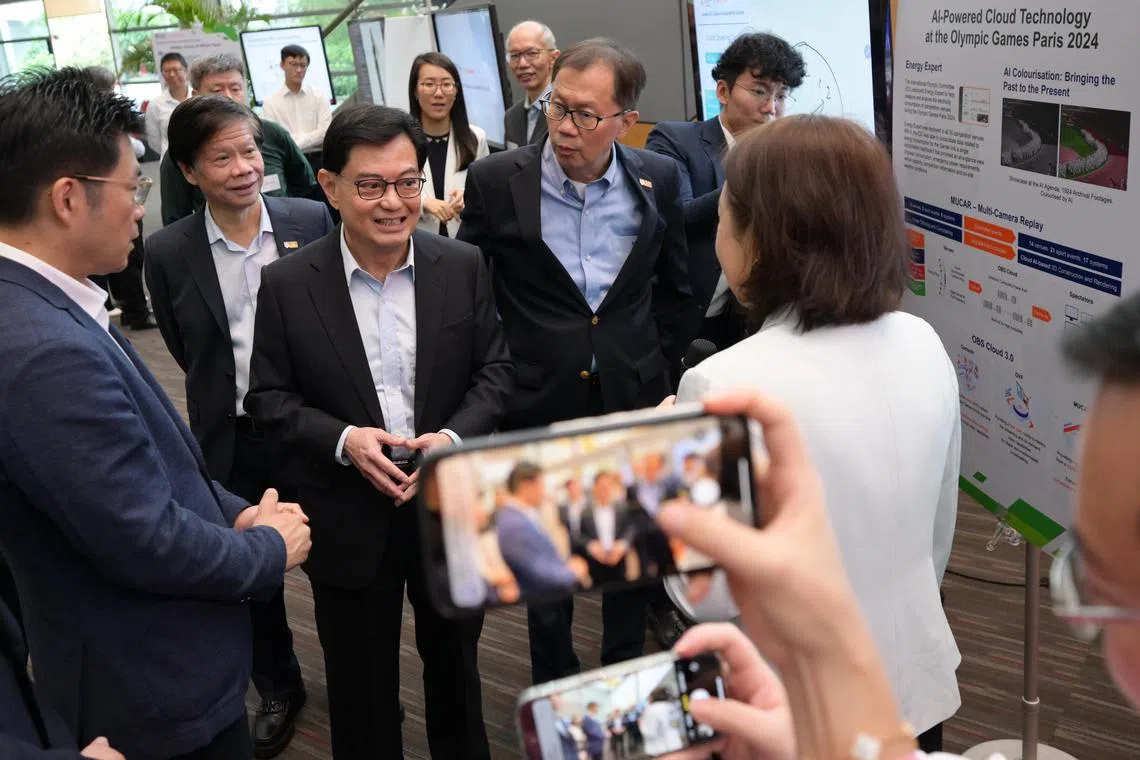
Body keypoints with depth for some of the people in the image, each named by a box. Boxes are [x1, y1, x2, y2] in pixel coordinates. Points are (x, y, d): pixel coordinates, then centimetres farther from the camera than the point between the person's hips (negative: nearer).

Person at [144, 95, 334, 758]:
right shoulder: (168, 252, -6)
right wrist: (234, 393, 2)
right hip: (234, 442, 1)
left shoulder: (311, 220, -8)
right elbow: (186, 351, 6)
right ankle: (279, 690, 40)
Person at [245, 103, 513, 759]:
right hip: (348, 520, -1)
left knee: (455, 662, 24)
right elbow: (269, 397, -5)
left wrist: (454, 436, -18)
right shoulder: (287, 285, -10)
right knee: (361, 683, 17)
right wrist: (343, 440, -21)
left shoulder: (463, 267, -5)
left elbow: (495, 371, -1)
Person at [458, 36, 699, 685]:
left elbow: (674, 289, 10)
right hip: (539, 405, -1)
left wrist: (664, 375, 7)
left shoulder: (658, 181, -3)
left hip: (633, 400, 2)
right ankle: (556, 688, 37)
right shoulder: (496, 181, -9)